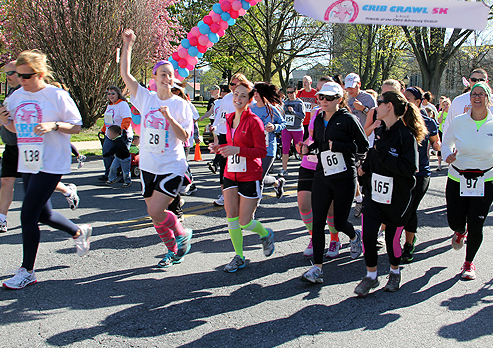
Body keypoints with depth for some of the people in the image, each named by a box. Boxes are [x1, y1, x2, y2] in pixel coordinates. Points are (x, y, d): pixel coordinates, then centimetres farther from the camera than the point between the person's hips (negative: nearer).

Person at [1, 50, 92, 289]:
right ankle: (79, 232, 43)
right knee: (42, 214, 16)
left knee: (28, 214, -10)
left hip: (50, 164, -7)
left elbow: (76, 127, -5)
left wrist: (54, 125, -22)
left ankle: (27, 271, 3)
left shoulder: (57, 96, -10)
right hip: (27, 164, 7)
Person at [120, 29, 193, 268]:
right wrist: (127, 45, -5)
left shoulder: (180, 105, -5)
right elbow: (125, 74, -1)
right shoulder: (146, 98, 3)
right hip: (148, 166, 5)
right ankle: (173, 250, 30)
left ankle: (182, 233, 13)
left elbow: (185, 137, -10)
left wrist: (170, 118, -23)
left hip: (172, 167, -4)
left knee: (156, 212, -15)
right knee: (155, 214, 11)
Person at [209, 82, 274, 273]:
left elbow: (262, 151, -15)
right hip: (230, 174, 6)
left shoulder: (254, 121, -12)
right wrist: (220, 148, 2)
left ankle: (266, 234, 29)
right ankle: (239, 257, 18)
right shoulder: (229, 119, 9)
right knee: (231, 217, 3)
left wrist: (238, 150, -27)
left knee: (245, 222, -3)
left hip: (250, 176, -6)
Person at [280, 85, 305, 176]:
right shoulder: (285, 102, 12)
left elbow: (303, 116, -13)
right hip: (286, 128, 4)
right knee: (285, 148, -6)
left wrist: (293, 111, -24)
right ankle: (284, 170, -5)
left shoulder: (299, 102, -4)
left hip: (297, 129, -4)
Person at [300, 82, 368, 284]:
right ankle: (317, 268, 0)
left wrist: (338, 146, -19)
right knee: (318, 222, -4)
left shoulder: (347, 119, -8)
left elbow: (363, 146, -9)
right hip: (322, 176, 5)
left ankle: (354, 236, 43)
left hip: (344, 178, -4)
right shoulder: (319, 120, 10)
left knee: (339, 222, 6)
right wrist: (308, 148, 3)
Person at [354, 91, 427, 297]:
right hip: (374, 195, 5)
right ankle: (371, 276, 16)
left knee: (392, 239, 8)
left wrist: (382, 151, -25)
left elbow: (409, 168, -25)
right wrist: (365, 168, 9)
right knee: (368, 235, -3)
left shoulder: (406, 135, -16)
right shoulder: (380, 132, 7)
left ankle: (395, 273, 36)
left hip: (397, 199, -5)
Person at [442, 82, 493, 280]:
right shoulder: (458, 122, -3)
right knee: (454, 222, 3)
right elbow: (446, 143, 11)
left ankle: (469, 262, 23)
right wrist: (448, 157, -8)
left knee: (475, 226, -2)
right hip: (457, 180, 1)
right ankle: (460, 231, 44)